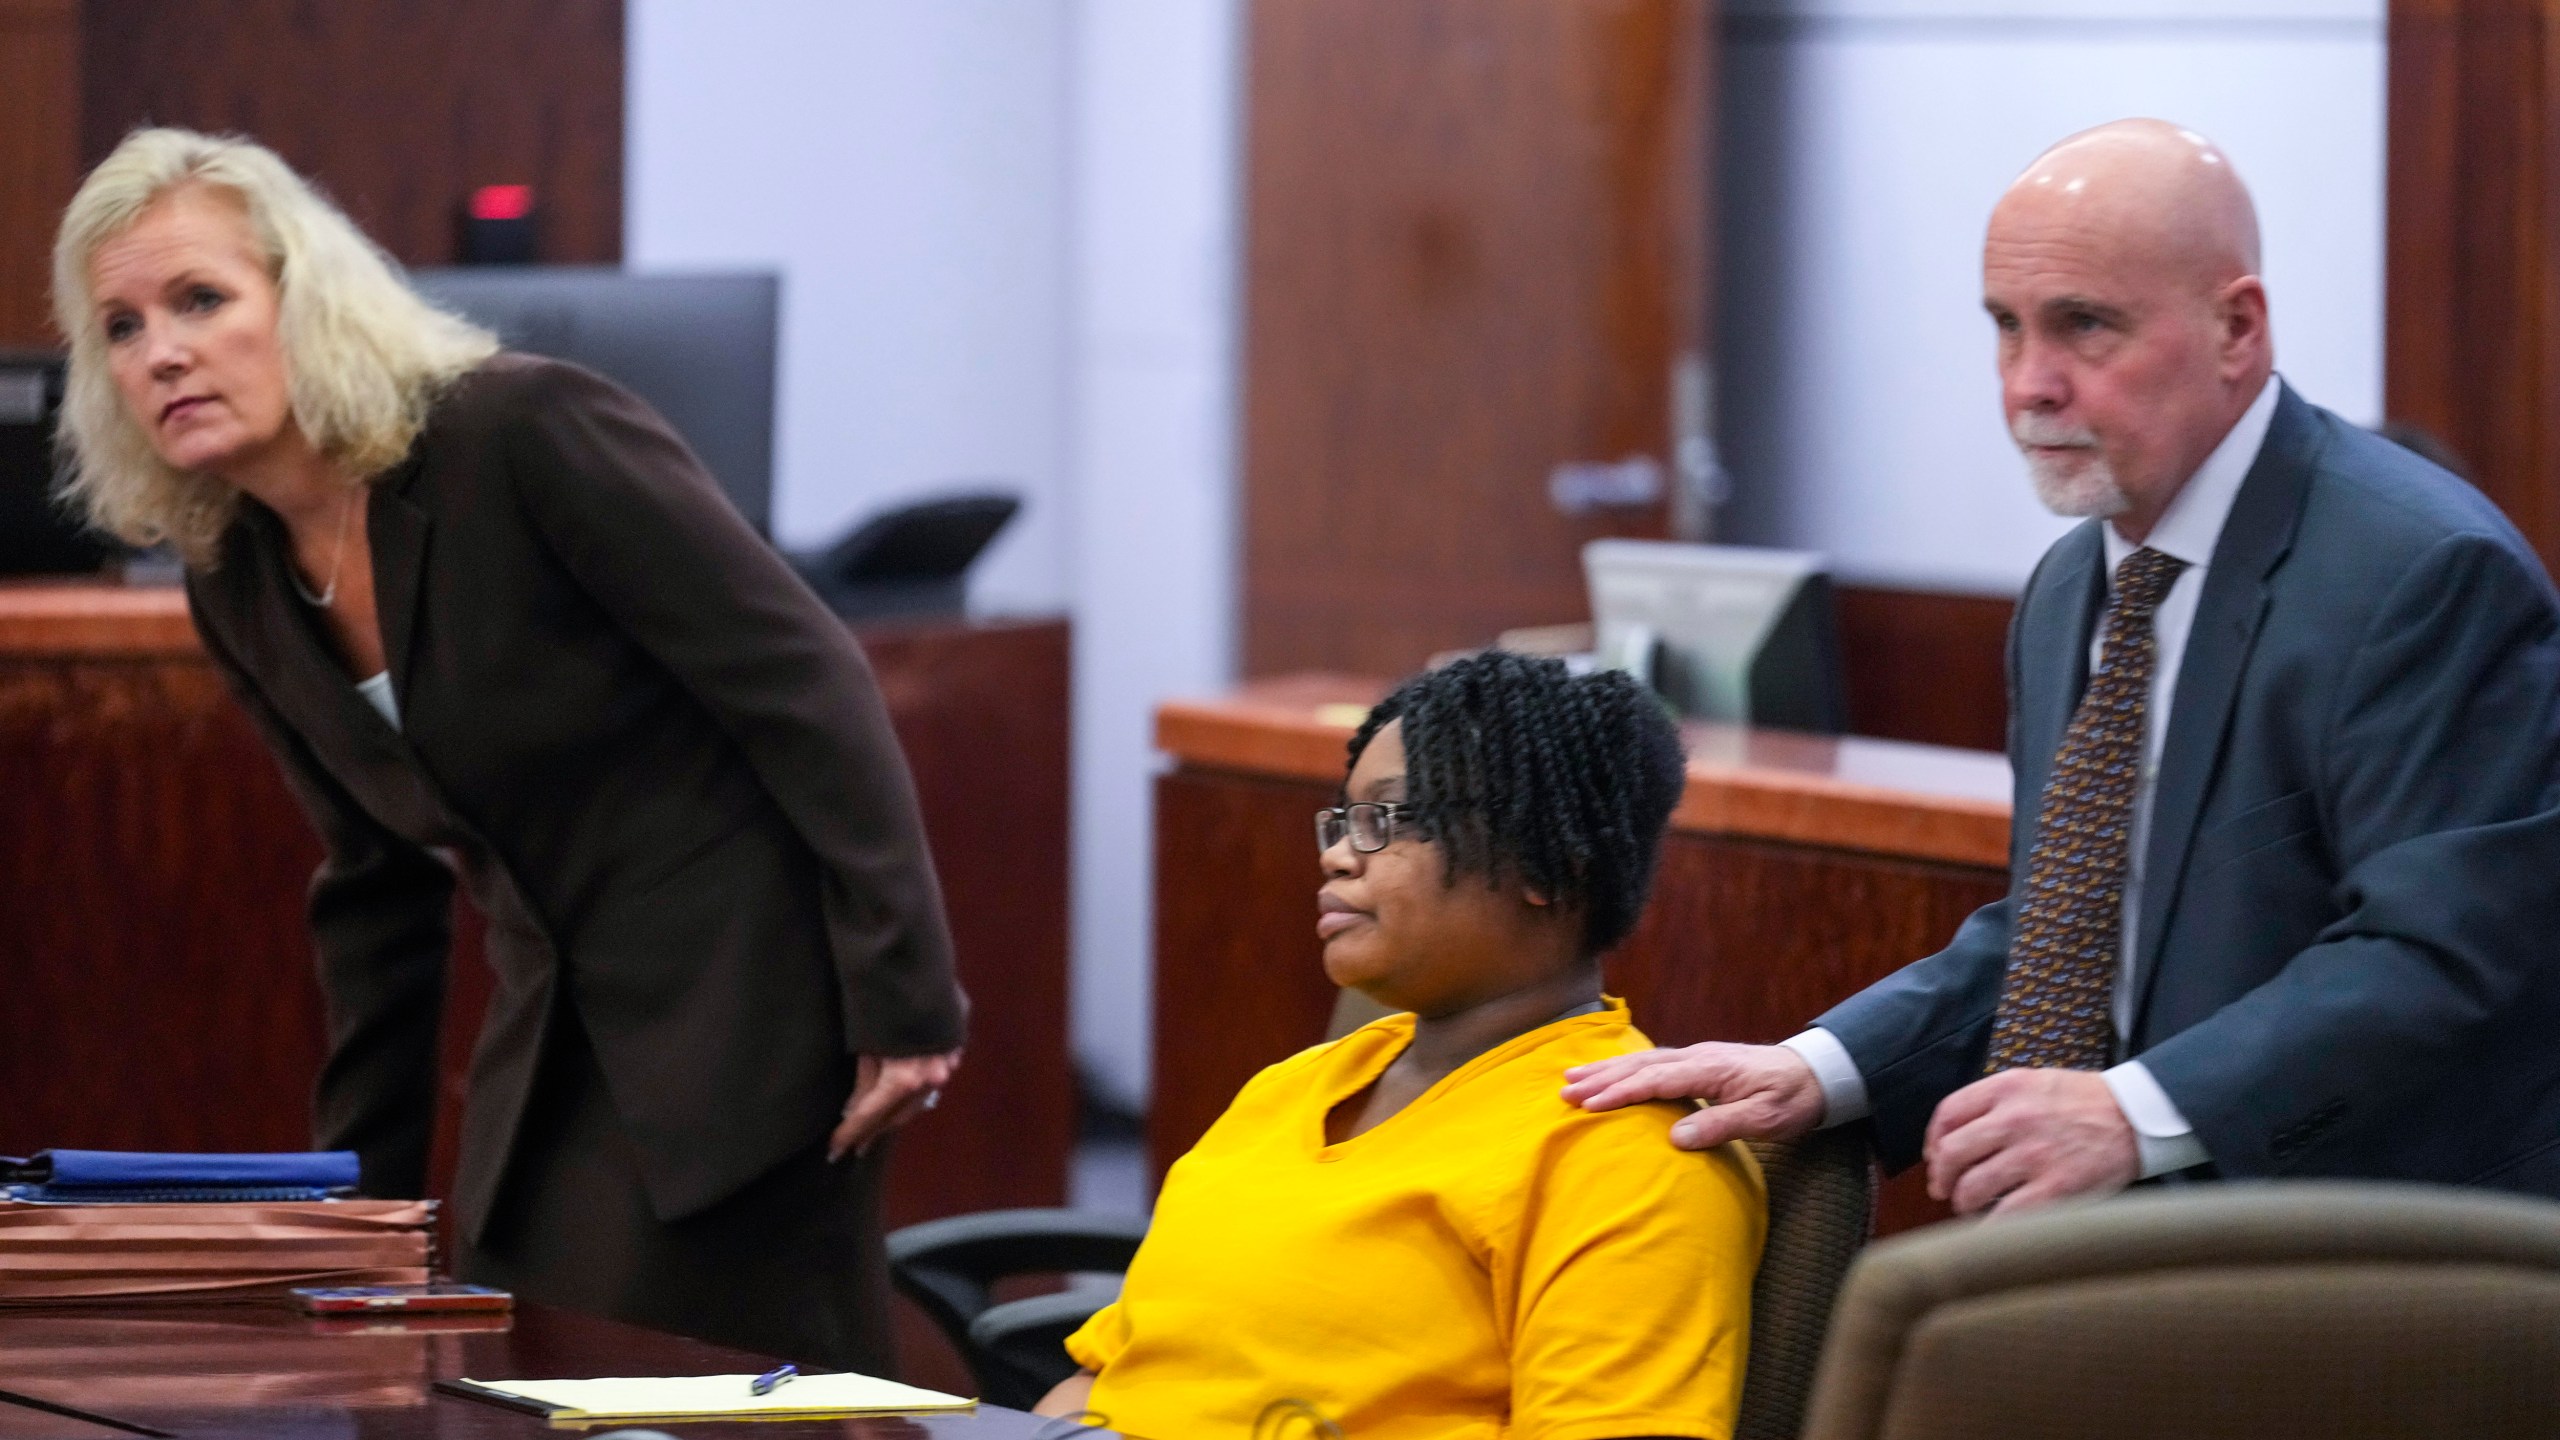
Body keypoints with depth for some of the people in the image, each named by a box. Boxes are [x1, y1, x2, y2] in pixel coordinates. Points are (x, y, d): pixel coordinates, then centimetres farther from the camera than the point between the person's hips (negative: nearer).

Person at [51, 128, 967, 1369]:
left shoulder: (525, 432, -17)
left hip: (745, 1021, -7)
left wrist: (905, 1003, -20)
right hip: (555, 1054, 7)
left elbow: (805, 687, -17)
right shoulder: (237, 585, 5)